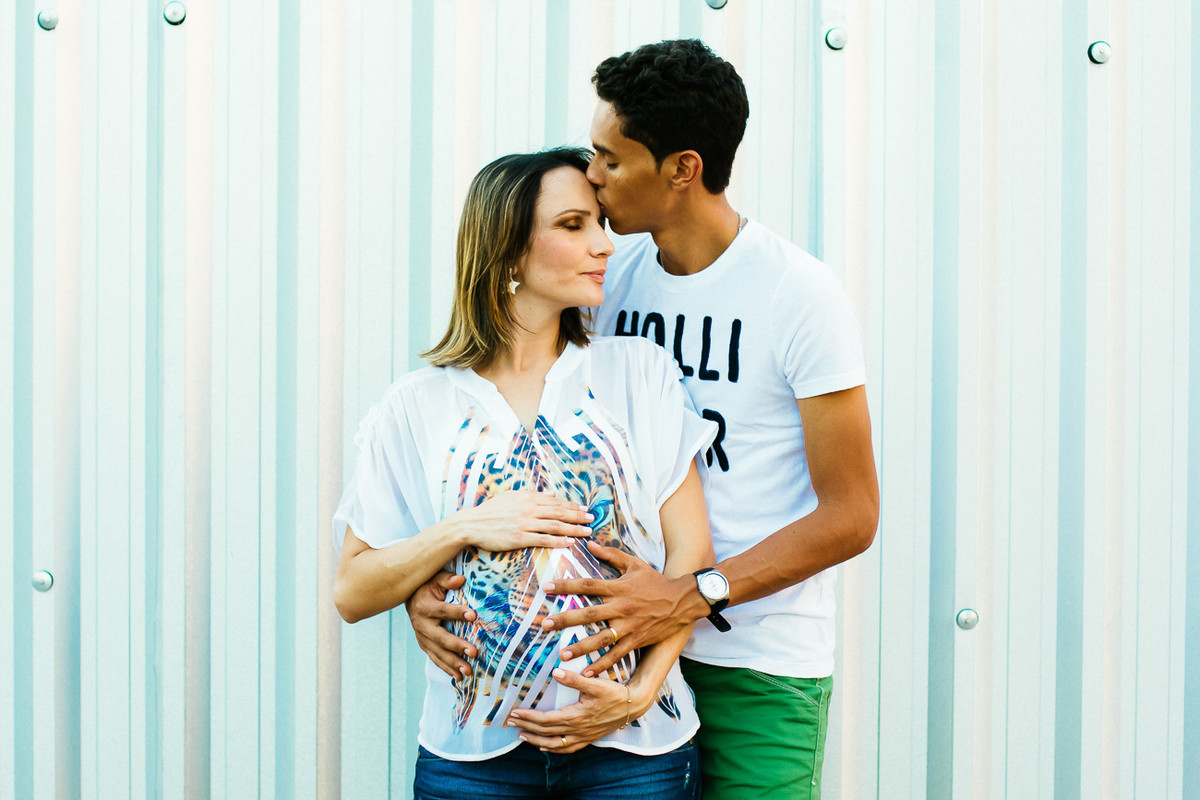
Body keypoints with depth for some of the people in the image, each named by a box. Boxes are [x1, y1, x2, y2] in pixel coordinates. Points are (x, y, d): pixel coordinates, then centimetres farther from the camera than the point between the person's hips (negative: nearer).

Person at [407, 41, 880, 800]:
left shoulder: (800, 294, -11)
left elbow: (851, 515, -12)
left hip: (760, 672, -4)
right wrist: (430, 570, -9)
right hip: (635, 649, 5)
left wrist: (691, 596, -23)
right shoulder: (613, 275, 4)